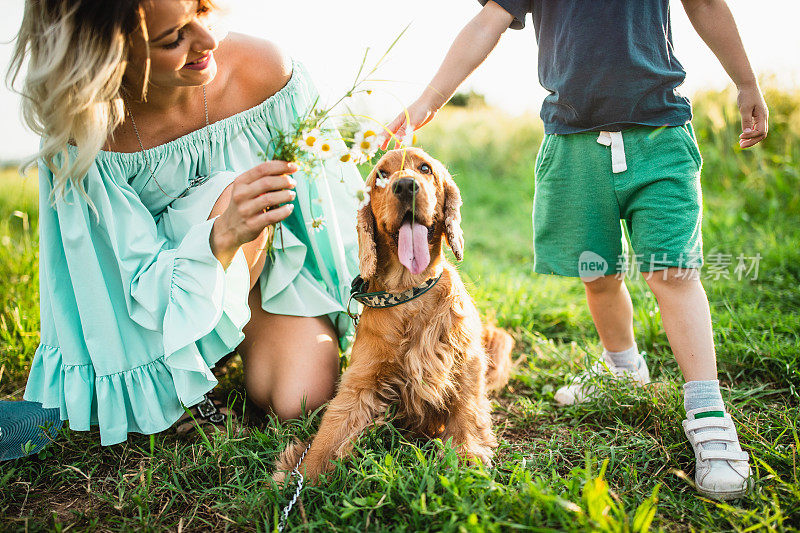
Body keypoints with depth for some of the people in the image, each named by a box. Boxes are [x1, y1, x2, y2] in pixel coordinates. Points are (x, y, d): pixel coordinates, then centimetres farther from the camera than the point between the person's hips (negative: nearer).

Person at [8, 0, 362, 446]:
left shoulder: (264, 70, -24)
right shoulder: (89, 135, -28)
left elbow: (323, 183, -10)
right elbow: (145, 288, -26)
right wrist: (225, 234, -46)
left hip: (283, 257, 1)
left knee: (299, 401, -20)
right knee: (225, 194, -34)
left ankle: (251, 346, 16)